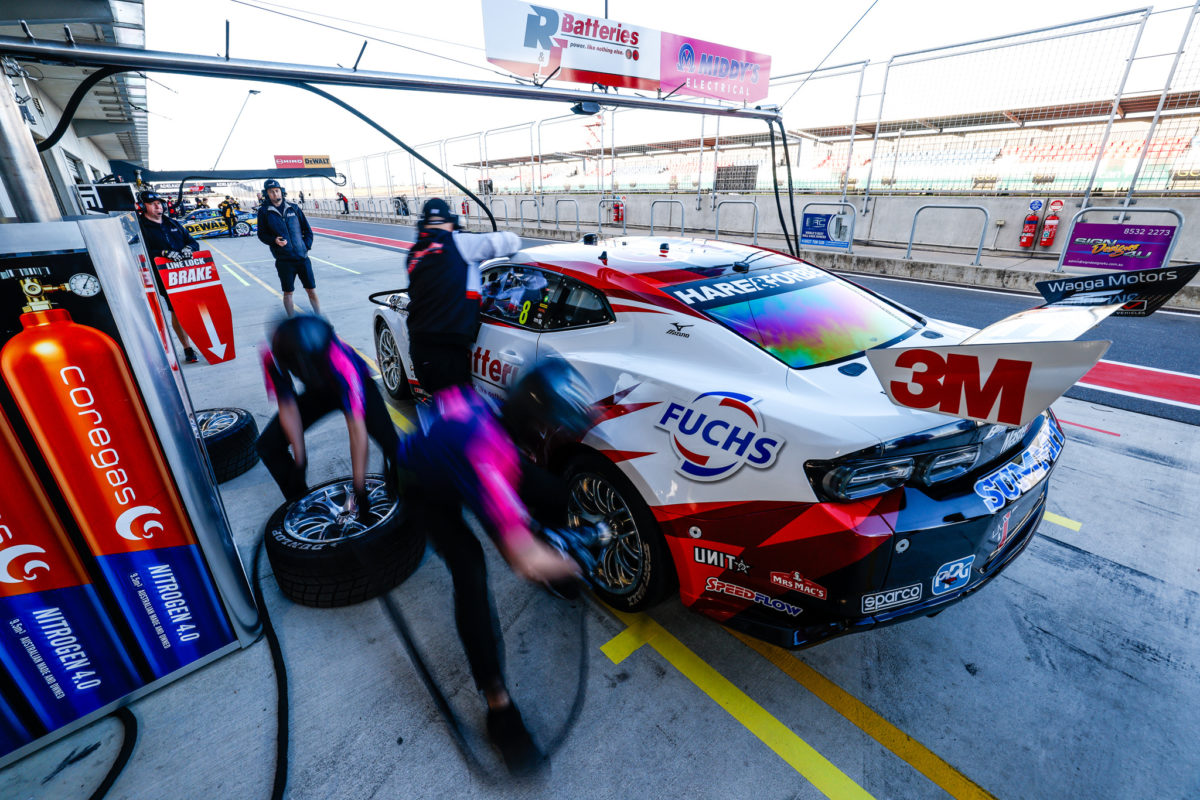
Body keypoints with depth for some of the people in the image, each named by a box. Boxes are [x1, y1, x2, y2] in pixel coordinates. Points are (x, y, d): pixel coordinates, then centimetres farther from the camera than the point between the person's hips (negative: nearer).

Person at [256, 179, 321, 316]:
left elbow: (307, 230, 13)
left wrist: (306, 246, 2)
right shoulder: (264, 211, 4)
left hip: (302, 257, 1)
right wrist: (274, 240, -13)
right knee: (288, 293, 4)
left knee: (311, 290, 3)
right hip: (283, 260, -1)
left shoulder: (293, 208, 9)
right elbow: (262, 234, 6)